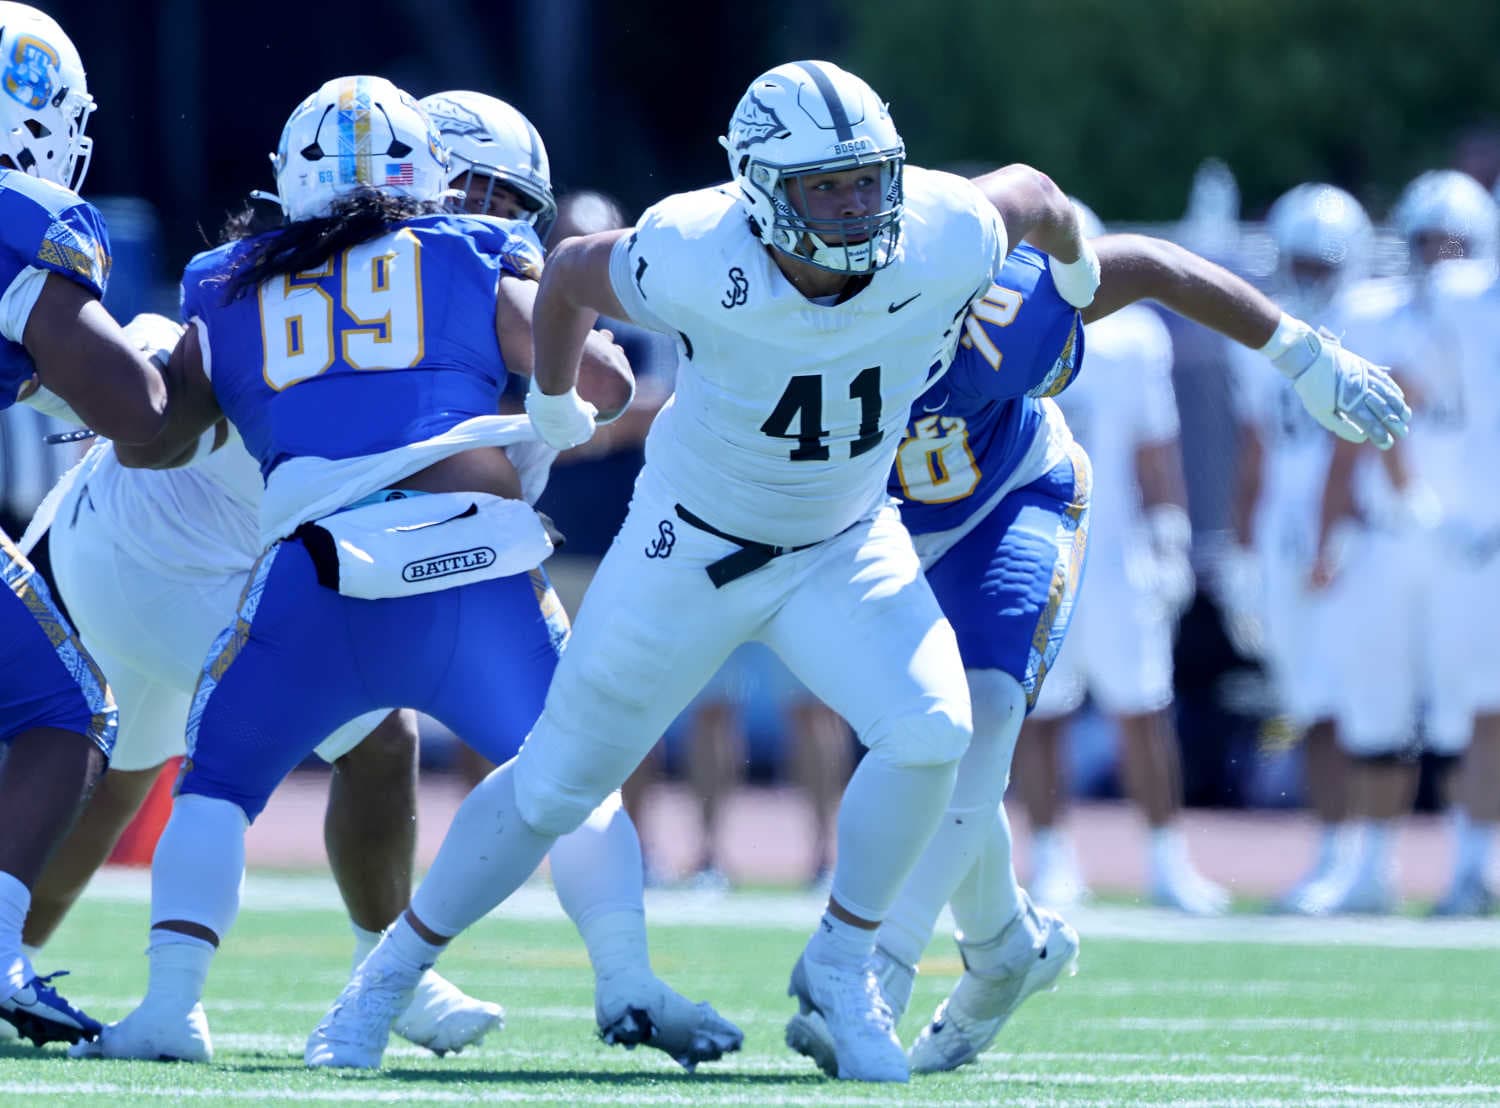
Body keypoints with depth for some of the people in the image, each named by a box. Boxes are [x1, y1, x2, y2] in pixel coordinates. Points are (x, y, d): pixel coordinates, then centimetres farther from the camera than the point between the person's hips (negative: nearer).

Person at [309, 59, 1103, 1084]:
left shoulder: (945, 241, -26)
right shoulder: (701, 262, -31)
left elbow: (1032, 194, -1)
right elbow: (572, 272, -9)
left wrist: (1078, 274, 21)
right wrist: (552, 401, 9)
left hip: (845, 545, 2)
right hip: (694, 545, -2)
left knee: (930, 730, -22)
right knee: (555, 786, 6)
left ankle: (840, 968, -1)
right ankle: (389, 978, 26)